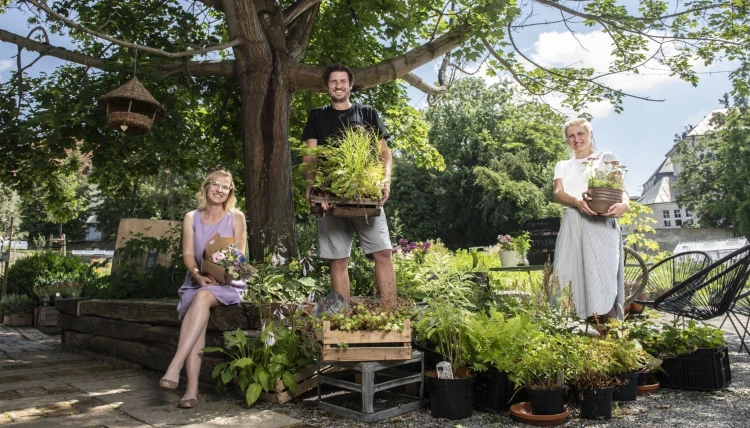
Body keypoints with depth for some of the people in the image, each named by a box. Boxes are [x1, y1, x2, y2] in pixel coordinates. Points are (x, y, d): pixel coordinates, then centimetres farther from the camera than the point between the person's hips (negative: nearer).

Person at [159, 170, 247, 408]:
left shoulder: (236, 217, 5)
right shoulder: (191, 218, 10)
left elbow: (240, 255, 1)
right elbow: (188, 254, 2)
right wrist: (198, 275, -18)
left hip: (228, 283, -2)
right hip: (196, 282, 2)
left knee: (202, 297, -35)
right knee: (196, 305, -30)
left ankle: (175, 366, -39)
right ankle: (192, 388, -36)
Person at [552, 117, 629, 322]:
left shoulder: (606, 158, 13)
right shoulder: (562, 166, 20)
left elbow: (620, 188, 0)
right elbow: (558, 194, 3)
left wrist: (625, 203, -25)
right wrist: (577, 202, -20)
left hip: (601, 225, -3)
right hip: (572, 226, 3)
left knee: (602, 285, -14)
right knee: (573, 281, -3)